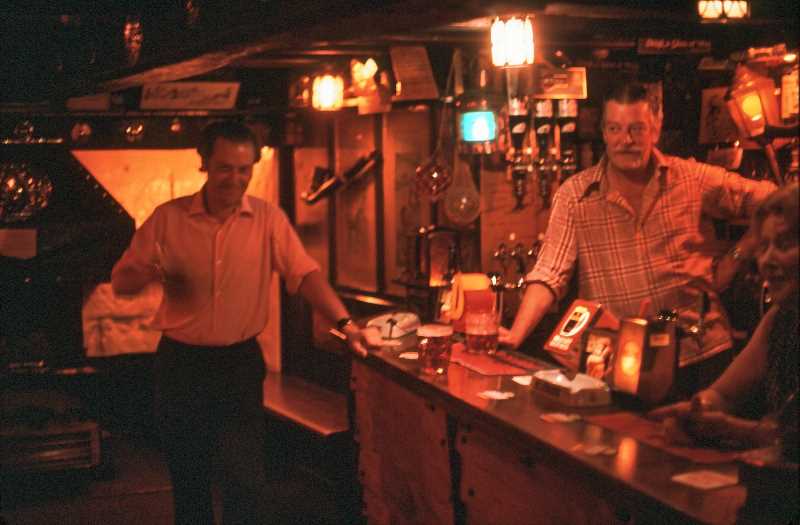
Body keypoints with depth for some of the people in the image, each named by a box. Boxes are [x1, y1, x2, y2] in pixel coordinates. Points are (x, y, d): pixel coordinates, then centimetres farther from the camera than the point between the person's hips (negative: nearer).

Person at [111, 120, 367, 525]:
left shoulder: (268, 219, -2)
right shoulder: (168, 218, -3)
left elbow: (304, 273, -11)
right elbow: (120, 281, 0)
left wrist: (343, 322, -24)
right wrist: (150, 272, -23)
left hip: (240, 361, -1)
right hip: (180, 362, 1)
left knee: (246, 481, -4)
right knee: (187, 478, 13)